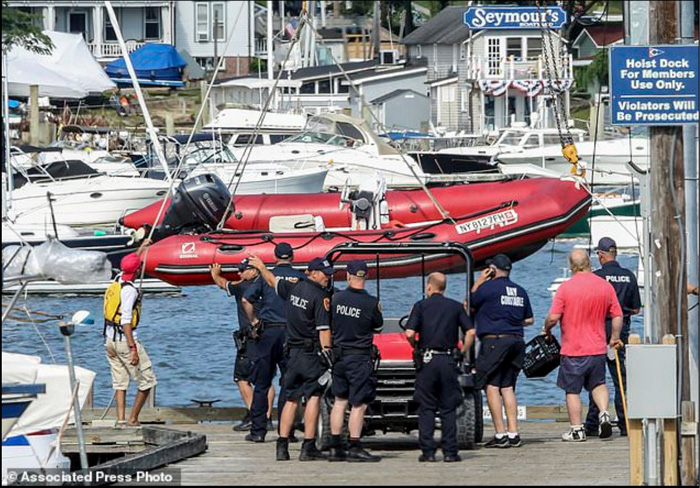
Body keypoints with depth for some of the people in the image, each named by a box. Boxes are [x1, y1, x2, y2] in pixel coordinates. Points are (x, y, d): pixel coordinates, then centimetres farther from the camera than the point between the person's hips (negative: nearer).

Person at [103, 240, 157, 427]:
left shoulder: (116, 283, 8)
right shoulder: (129, 290, -17)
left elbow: (129, 267, 32)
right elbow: (126, 320, -23)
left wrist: (141, 248, 45)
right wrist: (133, 348, -25)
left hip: (109, 339, 9)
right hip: (125, 339, -9)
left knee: (120, 382, 12)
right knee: (147, 381, 0)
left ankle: (120, 419, 6)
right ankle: (133, 419, 1)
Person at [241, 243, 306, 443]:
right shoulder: (300, 278, 4)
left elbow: (246, 300, -4)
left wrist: (254, 322, 7)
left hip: (268, 331, 0)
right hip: (291, 333, 0)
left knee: (261, 384, 4)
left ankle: (258, 430, 2)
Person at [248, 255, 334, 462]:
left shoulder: (294, 287, 7)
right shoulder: (321, 296, -13)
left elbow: (273, 281, 27)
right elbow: (323, 329, -17)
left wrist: (261, 267, 46)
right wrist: (327, 353, -16)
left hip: (293, 350, 7)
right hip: (312, 352, -7)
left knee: (291, 399, 10)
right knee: (313, 397, -7)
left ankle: (282, 446, 8)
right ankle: (308, 448, -12)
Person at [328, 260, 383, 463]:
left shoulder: (337, 298, -2)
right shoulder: (370, 303, -14)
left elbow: (330, 324, 9)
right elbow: (379, 328, 0)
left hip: (339, 354, 5)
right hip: (360, 358, -5)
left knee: (340, 401, 13)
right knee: (359, 404, -2)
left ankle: (335, 448, 15)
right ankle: (355, 449, -3)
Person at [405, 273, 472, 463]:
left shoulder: (421, 306, 1)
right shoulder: (456, 307, 6)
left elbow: (409, 333, -9)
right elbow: (470, 332, 1)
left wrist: (416, 347, 10)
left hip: (426, 361, -1)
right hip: (448, 361, 1)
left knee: (426, 408, 4)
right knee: (448, 409, 6)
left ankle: (428, 451, -1)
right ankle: (450, 452, 1)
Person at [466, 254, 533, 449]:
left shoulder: (488, 287, -7)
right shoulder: (520, 291, 14)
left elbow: (468, 307, 3)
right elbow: (529, 319, 20)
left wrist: (477, 283, 8)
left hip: (494, 340, -7)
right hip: (516, 341, 7)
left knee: (492, 387, -4)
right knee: (508, 388, 11)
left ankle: (500, 434, -9)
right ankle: (513, 433, 4)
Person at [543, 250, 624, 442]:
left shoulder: (566, 288, -12)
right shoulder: (606, 286, 0)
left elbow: (553, 318, -13)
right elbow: (618, 315, 5)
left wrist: (546, 330, 8)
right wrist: (615, 337, 20)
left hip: (573, 349, -4)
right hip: (598, 347, 4)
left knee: (573, 390, 6)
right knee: (598, 383, 21)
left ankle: (577, 430, 7)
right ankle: (604, 414, -1)